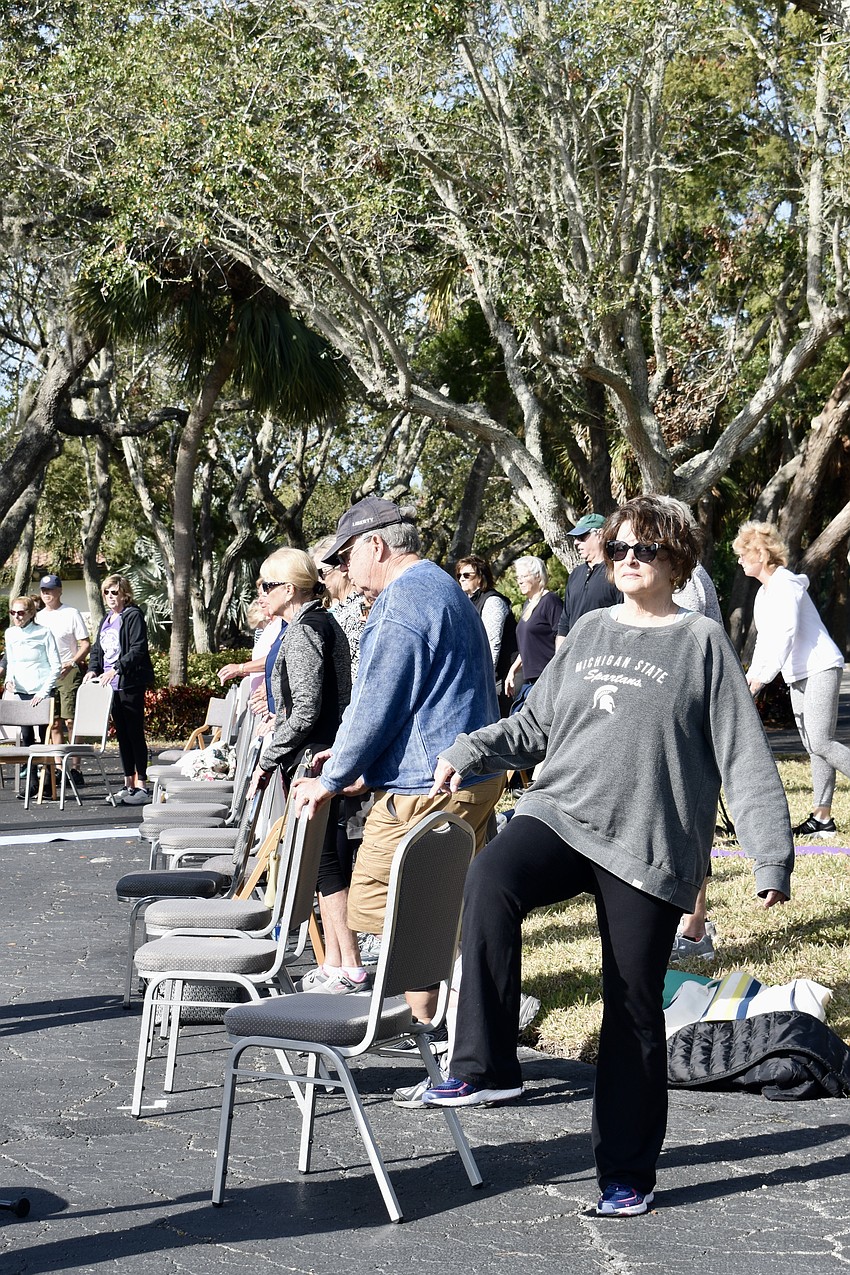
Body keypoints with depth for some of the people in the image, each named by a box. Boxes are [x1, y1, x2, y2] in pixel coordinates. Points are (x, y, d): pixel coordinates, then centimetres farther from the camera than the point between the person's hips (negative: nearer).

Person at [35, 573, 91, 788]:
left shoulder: (71, 614, -1)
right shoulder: (38, 617, 14)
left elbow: (86, 644, -3)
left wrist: (72, 663, -17)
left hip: (68, 672, -5)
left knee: (70, 720, -11)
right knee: (54, 723, 6)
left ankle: (75, 767, -10)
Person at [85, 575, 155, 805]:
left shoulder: (133, 616, -8)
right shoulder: (107, 619, 17)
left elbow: (138, 649, -17)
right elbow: (97, 649, 20)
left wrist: (116, 669, -25)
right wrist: (93, 670, 2)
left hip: (130, 683, -8)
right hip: (112, 684, 8)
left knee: (135, 734, -5)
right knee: (121, 734, 10)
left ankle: (141, 786, -2)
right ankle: (128, 784, 16)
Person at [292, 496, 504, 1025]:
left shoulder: (401, 601, -14)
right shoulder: (448, 590, 20)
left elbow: (376, 707, -16)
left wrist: (331, 779, -5)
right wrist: (357, 760, 26)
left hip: (426, 787, -11)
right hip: (478, 777, 11)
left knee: (375, 907, -5)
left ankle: (423, 1025, -5)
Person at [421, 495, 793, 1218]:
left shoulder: (701, 642, 1)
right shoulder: (590, 632, 14)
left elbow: (745, 757, -2)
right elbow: (535, 726, 20)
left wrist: (772, 856, -7)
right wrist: (470, 752, 2)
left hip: (650, 847, -3)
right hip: (562, 816, 3)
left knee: (634, 1009, 2)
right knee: (491, 881, -30)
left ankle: (628, 1171, 16)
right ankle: (485, 1068, -25)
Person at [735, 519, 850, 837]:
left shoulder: (785, 585, -14)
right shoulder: (763, 593, 16)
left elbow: (787, 634, -23)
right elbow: (765, 639, 22)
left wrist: (763, 677, -24)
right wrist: (750, 676, 15)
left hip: (820, 668, -9)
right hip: (797, 676, 9)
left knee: (820, 742, -18)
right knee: (813, 747, 5)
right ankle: (822, 816, 3)